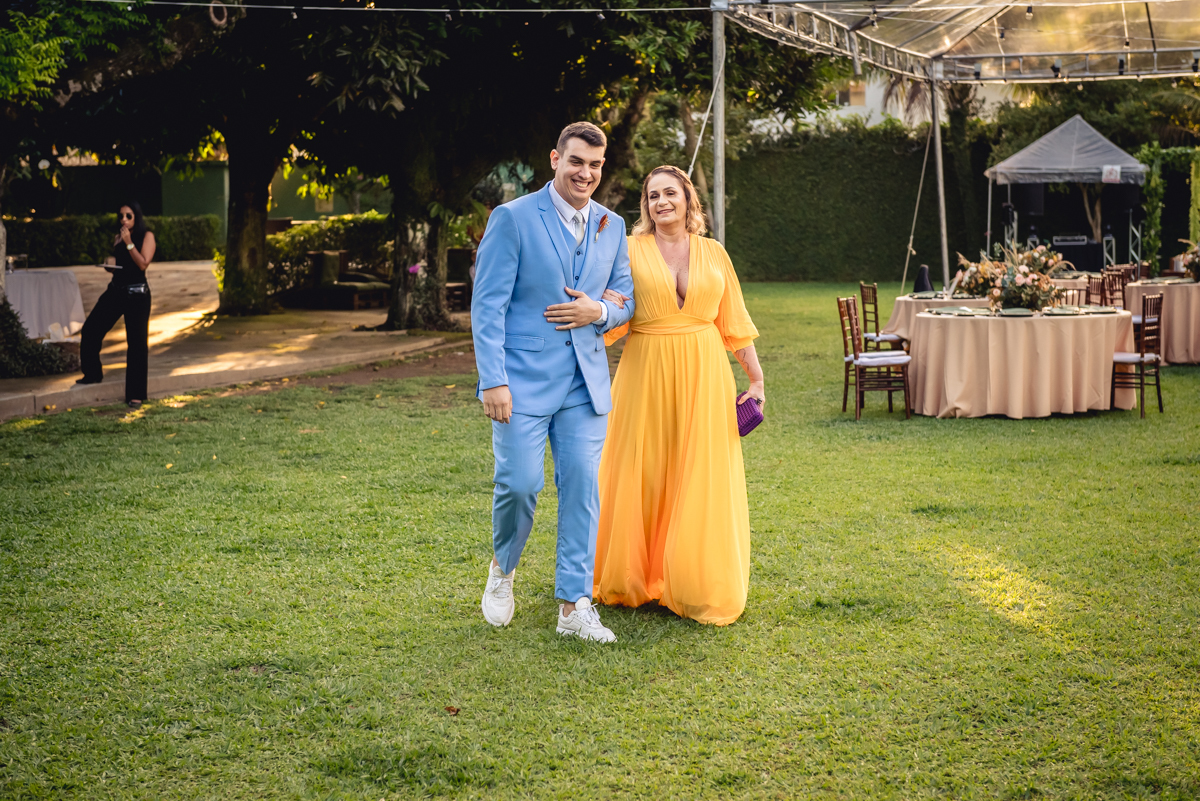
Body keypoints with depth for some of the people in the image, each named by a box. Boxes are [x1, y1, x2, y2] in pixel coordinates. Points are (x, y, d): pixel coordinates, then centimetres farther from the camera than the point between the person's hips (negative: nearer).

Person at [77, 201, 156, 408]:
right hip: (115, 290, 6)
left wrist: (129, 242, -17)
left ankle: (135, 394, 2)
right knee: (90, 330, 0)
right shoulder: (117, 238, 12)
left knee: (136, 342, -3)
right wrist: (109, 263, 0)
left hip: (137, 294, -6)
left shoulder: (146, 236, -4)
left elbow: (143, 263, -15)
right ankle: (92, 374, 20)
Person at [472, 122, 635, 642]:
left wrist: (599, 312, -6)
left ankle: (574, 606, 8)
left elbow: (626, 300, 18)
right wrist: (493, 381, -15)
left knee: (582, 488, 1)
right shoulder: (513, 218, -5)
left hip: (586, 380, 5)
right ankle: (502, 569, 24)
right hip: (524, 377, -4)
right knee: (520, 484, -6)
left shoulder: (612, 226, 10)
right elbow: (487, 305, -8)